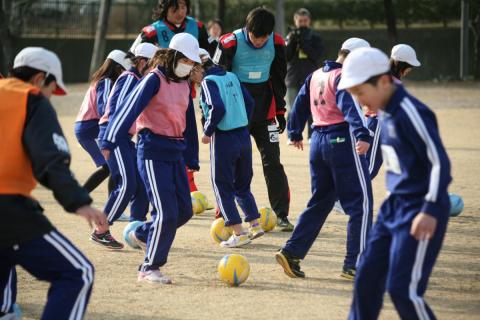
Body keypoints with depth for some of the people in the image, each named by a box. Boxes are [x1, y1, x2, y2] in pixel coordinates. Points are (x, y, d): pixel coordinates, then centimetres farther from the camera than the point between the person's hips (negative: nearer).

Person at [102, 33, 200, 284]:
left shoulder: (184, 85, 13)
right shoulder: (155, 79, -10)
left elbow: (189, 121, 20)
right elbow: (131, 108, -20)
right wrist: (111, 142, -29)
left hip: (175, 152, 8)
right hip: (153, 152, -8)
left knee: (184, 211, 7)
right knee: (166, 212, -11)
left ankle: (142, 235, 31)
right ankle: (149, 268, 1)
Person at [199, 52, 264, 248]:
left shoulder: (209, 81, -9)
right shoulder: (232, 77, 11)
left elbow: (218, 108, -21)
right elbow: (249, 102, 12)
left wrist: (207, 131, -9)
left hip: (224, 139, -7)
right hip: (244, 136, 7)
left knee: (222, 186, 4)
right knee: (242, 184, 20)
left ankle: (239, 233, 0)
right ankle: (255, 225, 17)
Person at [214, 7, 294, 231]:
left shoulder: (277, 44, -5)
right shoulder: (230, 44, -16)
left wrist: (280, 111, 11)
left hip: (265, 111, 2)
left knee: (272, 162, 1)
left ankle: (281, 215, 5)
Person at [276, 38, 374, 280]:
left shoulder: (315, 76, 15)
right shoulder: (344, 77, -10)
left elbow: (300, 103, 25)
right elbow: (351, 107, -26)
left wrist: (295, 133, 38)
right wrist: (362, 135, -39)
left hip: (318, 141, 8)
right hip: (343, 140, -8)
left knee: (320, 202, 18)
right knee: (360, 204, -3)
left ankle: (292, 252, 10)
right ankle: (354, 264, -6)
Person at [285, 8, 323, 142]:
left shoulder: (315, 37, 4)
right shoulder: (290, 37, 6)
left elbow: (316, 55, -9)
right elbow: (285, 57, -2)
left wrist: (302, 42, -15)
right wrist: (292, 41, -13)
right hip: (293, 79, 1)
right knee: (292, 110, 2)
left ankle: (312, 135, 7)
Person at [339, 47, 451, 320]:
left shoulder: (410, 113, -19)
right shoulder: (385, 112, 8)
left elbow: (440, 162, -23)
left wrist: (430, 210, -28)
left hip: (419, 213, -9)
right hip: (394, 206, 9)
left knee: (403, 289, -11)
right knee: (367, 277, 12)